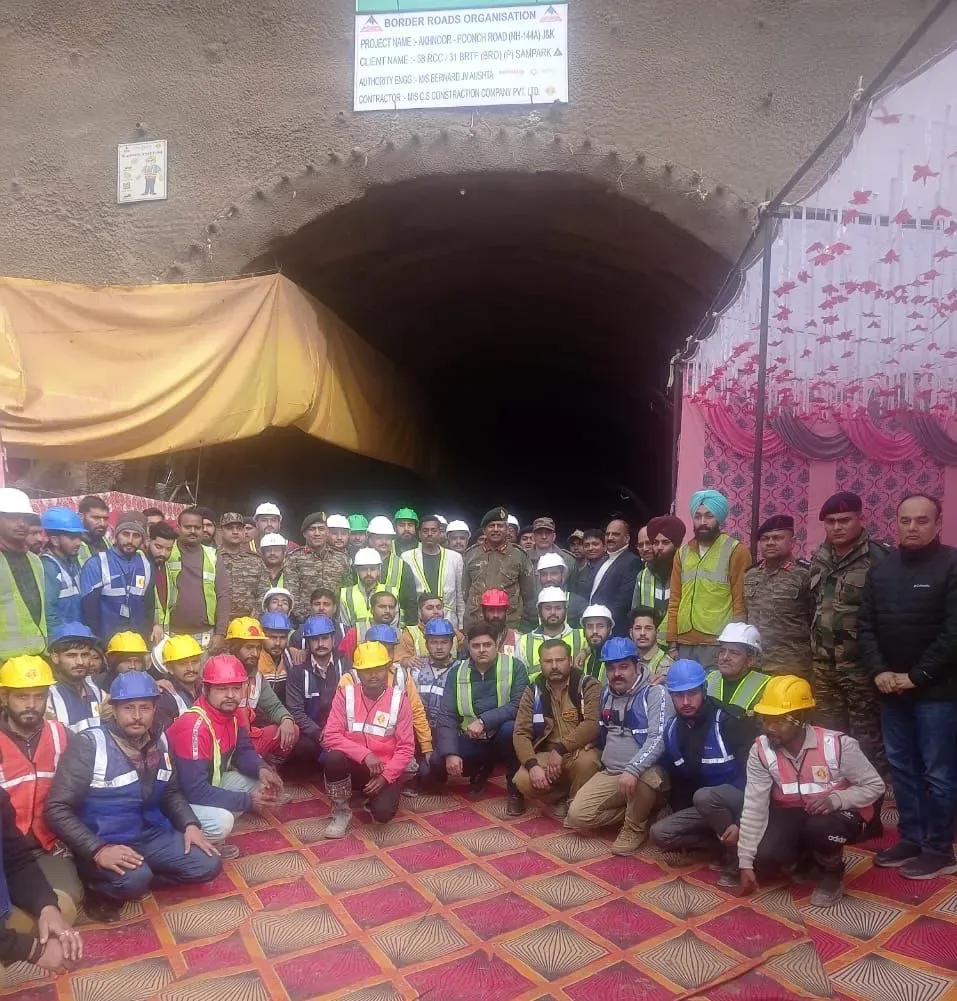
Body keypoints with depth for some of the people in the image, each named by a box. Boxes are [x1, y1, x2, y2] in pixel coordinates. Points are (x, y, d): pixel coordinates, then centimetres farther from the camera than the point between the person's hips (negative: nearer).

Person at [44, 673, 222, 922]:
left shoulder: (159, 742, 3)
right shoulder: (89, 745, -16)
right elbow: (56, 809, -17)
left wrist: (190, 824, -2)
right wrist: (97, 850, -27)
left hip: (151, 835, 6)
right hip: (103, 843, -6)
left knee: (208, 865, -7)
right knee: (133, 879, -34)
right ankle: (101, 889, -2)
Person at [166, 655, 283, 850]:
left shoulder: (233, 712, -5)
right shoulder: (194, 726, -31)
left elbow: (243, 751, 7)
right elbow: (195, 791, -32)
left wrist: (261, 769, -16)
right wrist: (248, 800, -27)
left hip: (210, 785, 9)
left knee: (262, 781, 1)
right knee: (221, 821, -32)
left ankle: (210, 841, 5)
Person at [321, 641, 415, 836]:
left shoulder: (398, 699, -7)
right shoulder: (345, 694, -6)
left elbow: (406, 748, -7)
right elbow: (331, 736, -13)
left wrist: (386, 776, -19)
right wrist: (364, 755, -24)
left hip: (385, 769, -1)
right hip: (354, 764, 1)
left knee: (382, 813, -26)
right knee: (333, 758, -32)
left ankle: (377, 800, 12)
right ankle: (341, 811, -6)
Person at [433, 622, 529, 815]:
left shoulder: (515, 667, -11)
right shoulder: (457, 673, -2)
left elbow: (520, 706, -22)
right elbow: (446, 716, -7)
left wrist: (484, 721, -31)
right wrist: (450, 753, -21)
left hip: (503, 739, -3)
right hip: (473, 742, 3)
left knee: (510, 728, -36)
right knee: (436, 764, -20)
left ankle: (516, 791, -12)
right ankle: (482, 769, 13)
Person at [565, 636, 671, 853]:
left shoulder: (655, 693, -12)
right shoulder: (605, 694, 8)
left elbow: (658, 738, -24)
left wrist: (633, 770, -35)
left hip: (645, 772, -5)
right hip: (609, 774, 5)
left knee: (644, 777, -40)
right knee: (577, 816, -12)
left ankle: (635, 827, -8)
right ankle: (637, 811, 9)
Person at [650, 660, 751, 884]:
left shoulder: (728, 723, -21)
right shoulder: (672, 730, -1)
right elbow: (676, 778, 13)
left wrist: (741, 822, -27)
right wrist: (679, 816, 16)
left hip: (741, 799, -6)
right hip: (708, 806, 6)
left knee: (703, 797, -37)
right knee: (660, 833, -11)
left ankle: (737, 856, -13)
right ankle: (724, 846, 1)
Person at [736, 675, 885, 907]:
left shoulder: (838, 745, -25)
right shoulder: (760, 751, -17)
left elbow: (875, 786, -11)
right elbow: (754, 808, -13)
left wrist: (835, 799, -30)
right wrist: (746, 862, -13)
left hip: (837, 813, -3)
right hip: (791, 814, 3)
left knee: (821, 828, -38)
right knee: (767, 854, -24)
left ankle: (832, 873, 0)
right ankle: (802, 859, 15)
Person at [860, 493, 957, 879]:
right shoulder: (881, 569, 8)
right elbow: (866, 626, 8)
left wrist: (917, 676, -14)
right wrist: (878, 671, -5)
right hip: (891, 688, 6)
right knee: (902, 768, 14)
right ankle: (911, 838, 26)